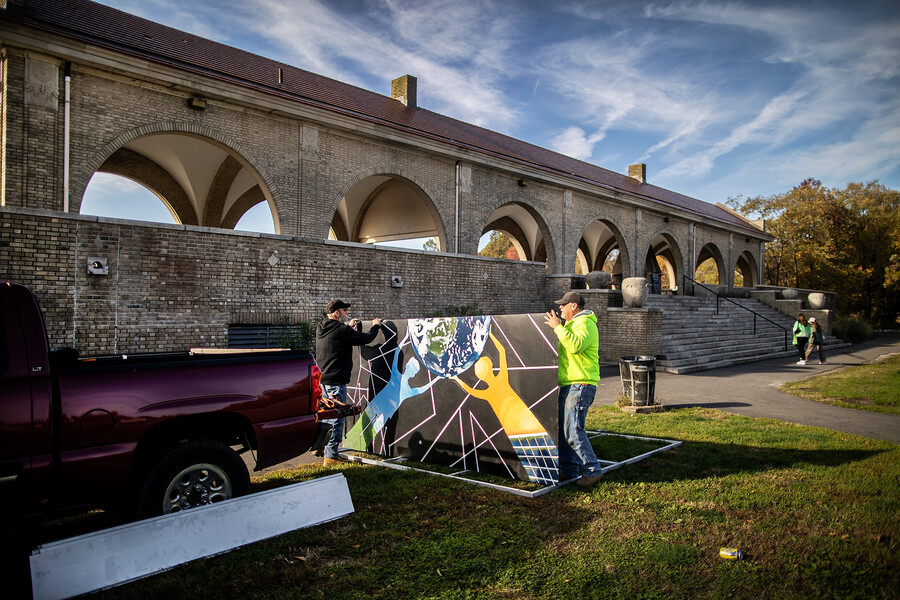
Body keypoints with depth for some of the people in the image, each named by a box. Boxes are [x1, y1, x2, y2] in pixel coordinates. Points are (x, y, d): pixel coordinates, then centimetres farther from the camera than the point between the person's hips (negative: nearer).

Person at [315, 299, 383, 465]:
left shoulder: (320, 329, 9)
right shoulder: (341, 330, -16)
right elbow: (365, 339, -10)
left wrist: (349, 327, 32)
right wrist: (375, 326, 8)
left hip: (322, 379, 9)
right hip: (336, 381, -9)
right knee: (336, 418, -2)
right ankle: (330, 456, 0)